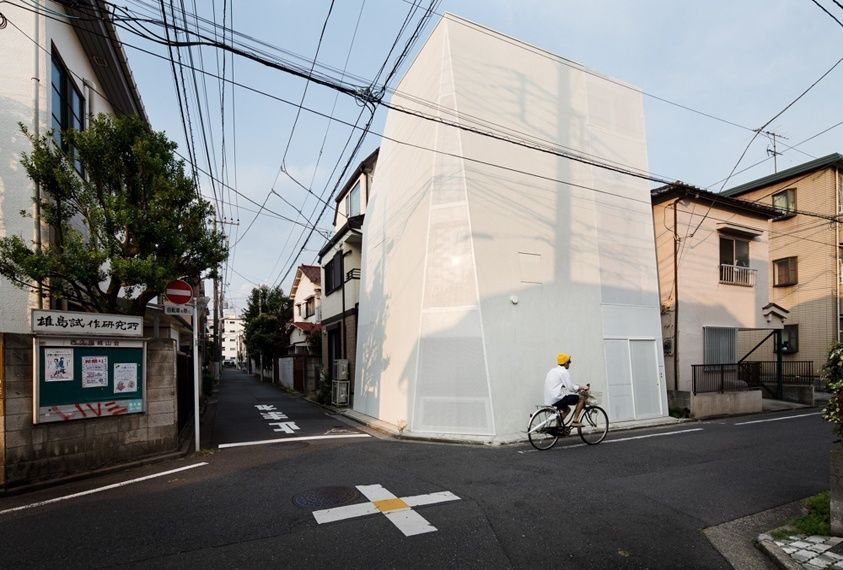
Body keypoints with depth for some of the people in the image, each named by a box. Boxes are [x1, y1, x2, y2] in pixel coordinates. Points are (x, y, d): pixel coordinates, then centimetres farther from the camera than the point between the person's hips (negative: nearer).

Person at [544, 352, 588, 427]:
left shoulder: (552, 370, 20)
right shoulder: (564, 371, -8)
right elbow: (571, 388, -12)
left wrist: (578, 388, 23)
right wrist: (582, 387, 5)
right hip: (557, 398, -9)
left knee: (567, 409, 33)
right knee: (581, 398, 1)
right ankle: (575, 421, 1)